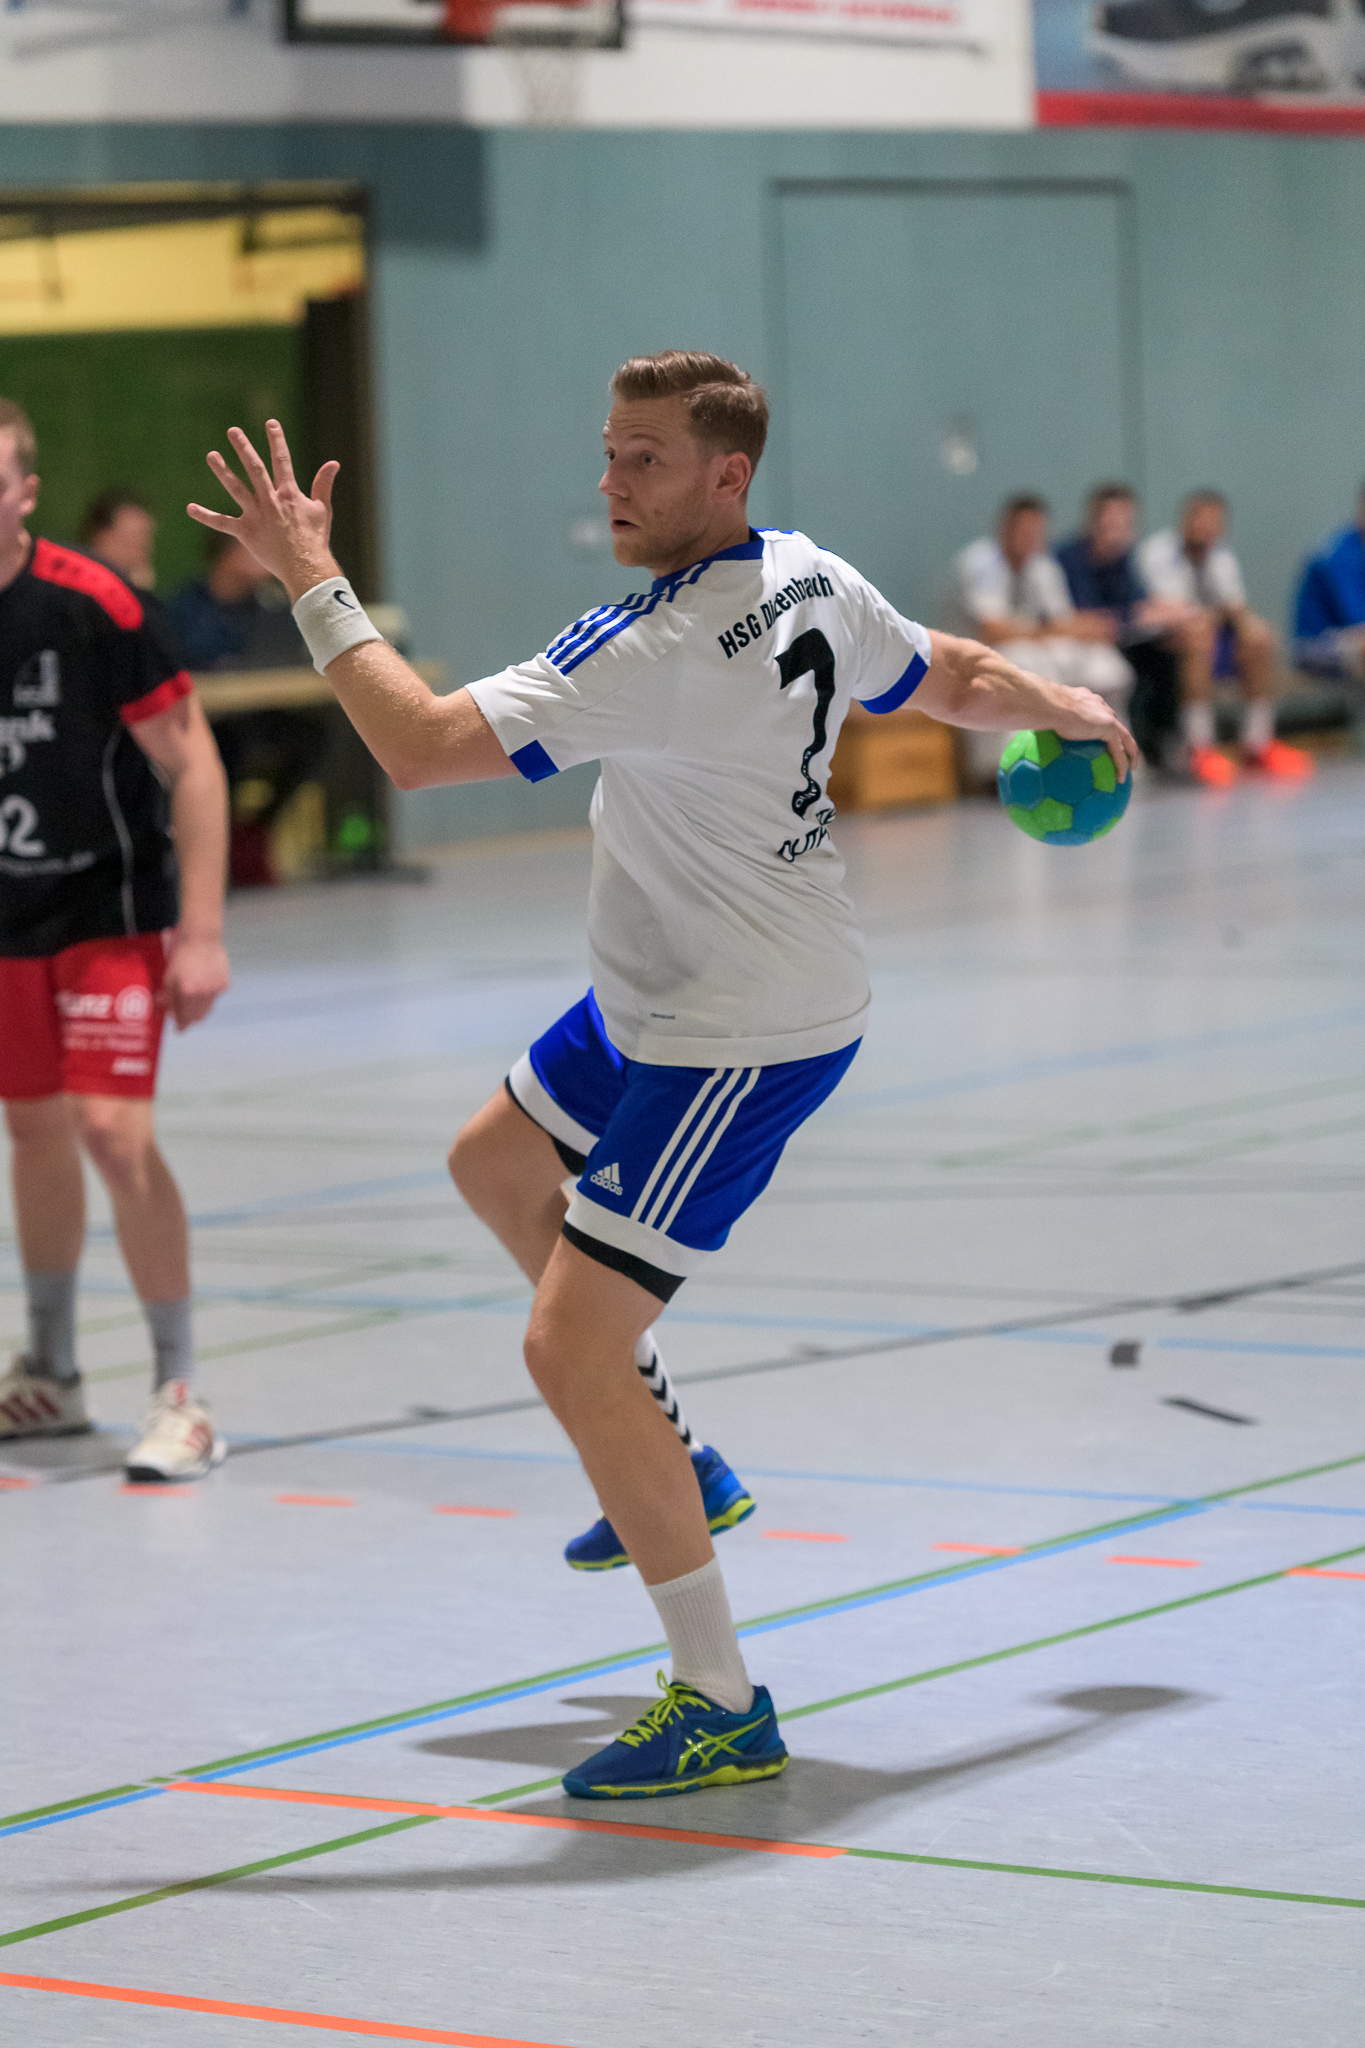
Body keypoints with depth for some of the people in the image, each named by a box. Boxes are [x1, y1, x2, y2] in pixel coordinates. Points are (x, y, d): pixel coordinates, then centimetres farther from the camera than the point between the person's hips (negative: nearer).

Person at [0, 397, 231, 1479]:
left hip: (112, 906, -5)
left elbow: (192, 763, -15)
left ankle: (182, 1397, -6)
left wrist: (202, 933, -19)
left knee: (113, 1131, -15)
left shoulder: (89, 605, -20)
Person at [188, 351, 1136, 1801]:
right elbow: (957, 677, 15)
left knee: (567, 1351, -13)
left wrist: (311, 579, -24)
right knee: (494, 1167, 30)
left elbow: (418, 745, -34)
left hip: (742, 1045, -11)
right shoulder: (814, 582, -3)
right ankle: (661, 1462, 40)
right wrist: (1072, 712, 36)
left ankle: (724, 1707, -6)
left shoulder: (658, 652, -30)